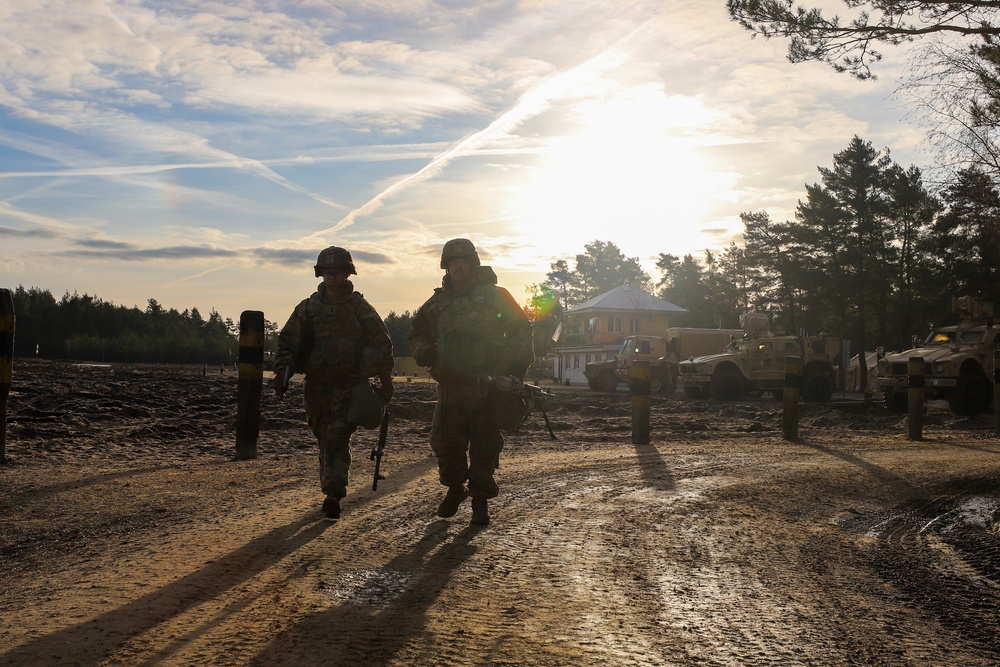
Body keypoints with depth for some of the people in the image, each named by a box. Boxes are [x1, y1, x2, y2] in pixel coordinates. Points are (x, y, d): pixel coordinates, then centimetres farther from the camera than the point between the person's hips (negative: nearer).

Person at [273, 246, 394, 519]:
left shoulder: (360, 308, 1)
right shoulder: (307, 308, 8)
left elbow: (382, 344, 3)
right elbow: (287, 342, 11)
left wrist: (386, 381, 0)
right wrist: (282, 371, -4)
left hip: (349, 384, -3)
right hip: (317, 385, 4)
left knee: (338, 437, -16)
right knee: (325, 438, 9)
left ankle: (333, 494, -19)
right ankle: (332, 490, 22)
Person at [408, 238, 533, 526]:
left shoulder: (496, 297, 4)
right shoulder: (437, 303, 11)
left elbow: (521, 330, 7)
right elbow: (417, 333, 20)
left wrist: (519, 363, -5)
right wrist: (423, 351, -3)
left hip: (489, 387, -2)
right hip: (451, 386, 2)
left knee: (485, 446, 0)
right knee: (446, 442, 1)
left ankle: (480, 499, 14)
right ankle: (455, 489, 25)